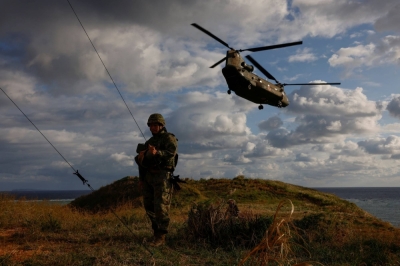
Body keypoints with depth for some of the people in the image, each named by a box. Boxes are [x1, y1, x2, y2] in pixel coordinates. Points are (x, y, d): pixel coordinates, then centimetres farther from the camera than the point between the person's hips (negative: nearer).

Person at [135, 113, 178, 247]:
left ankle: (160, 237, -8)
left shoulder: (169, 138, -1)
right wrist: (141, 178, 16)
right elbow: (142, 161, 22)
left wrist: (157, 153, -36)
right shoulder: (149, 141, 21)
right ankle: (157, 230, 20)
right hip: (148, 177, 8)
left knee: (161, 207, -10)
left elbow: (171, 153, -19)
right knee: (149, 206, 8)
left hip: (162, 176, -7)